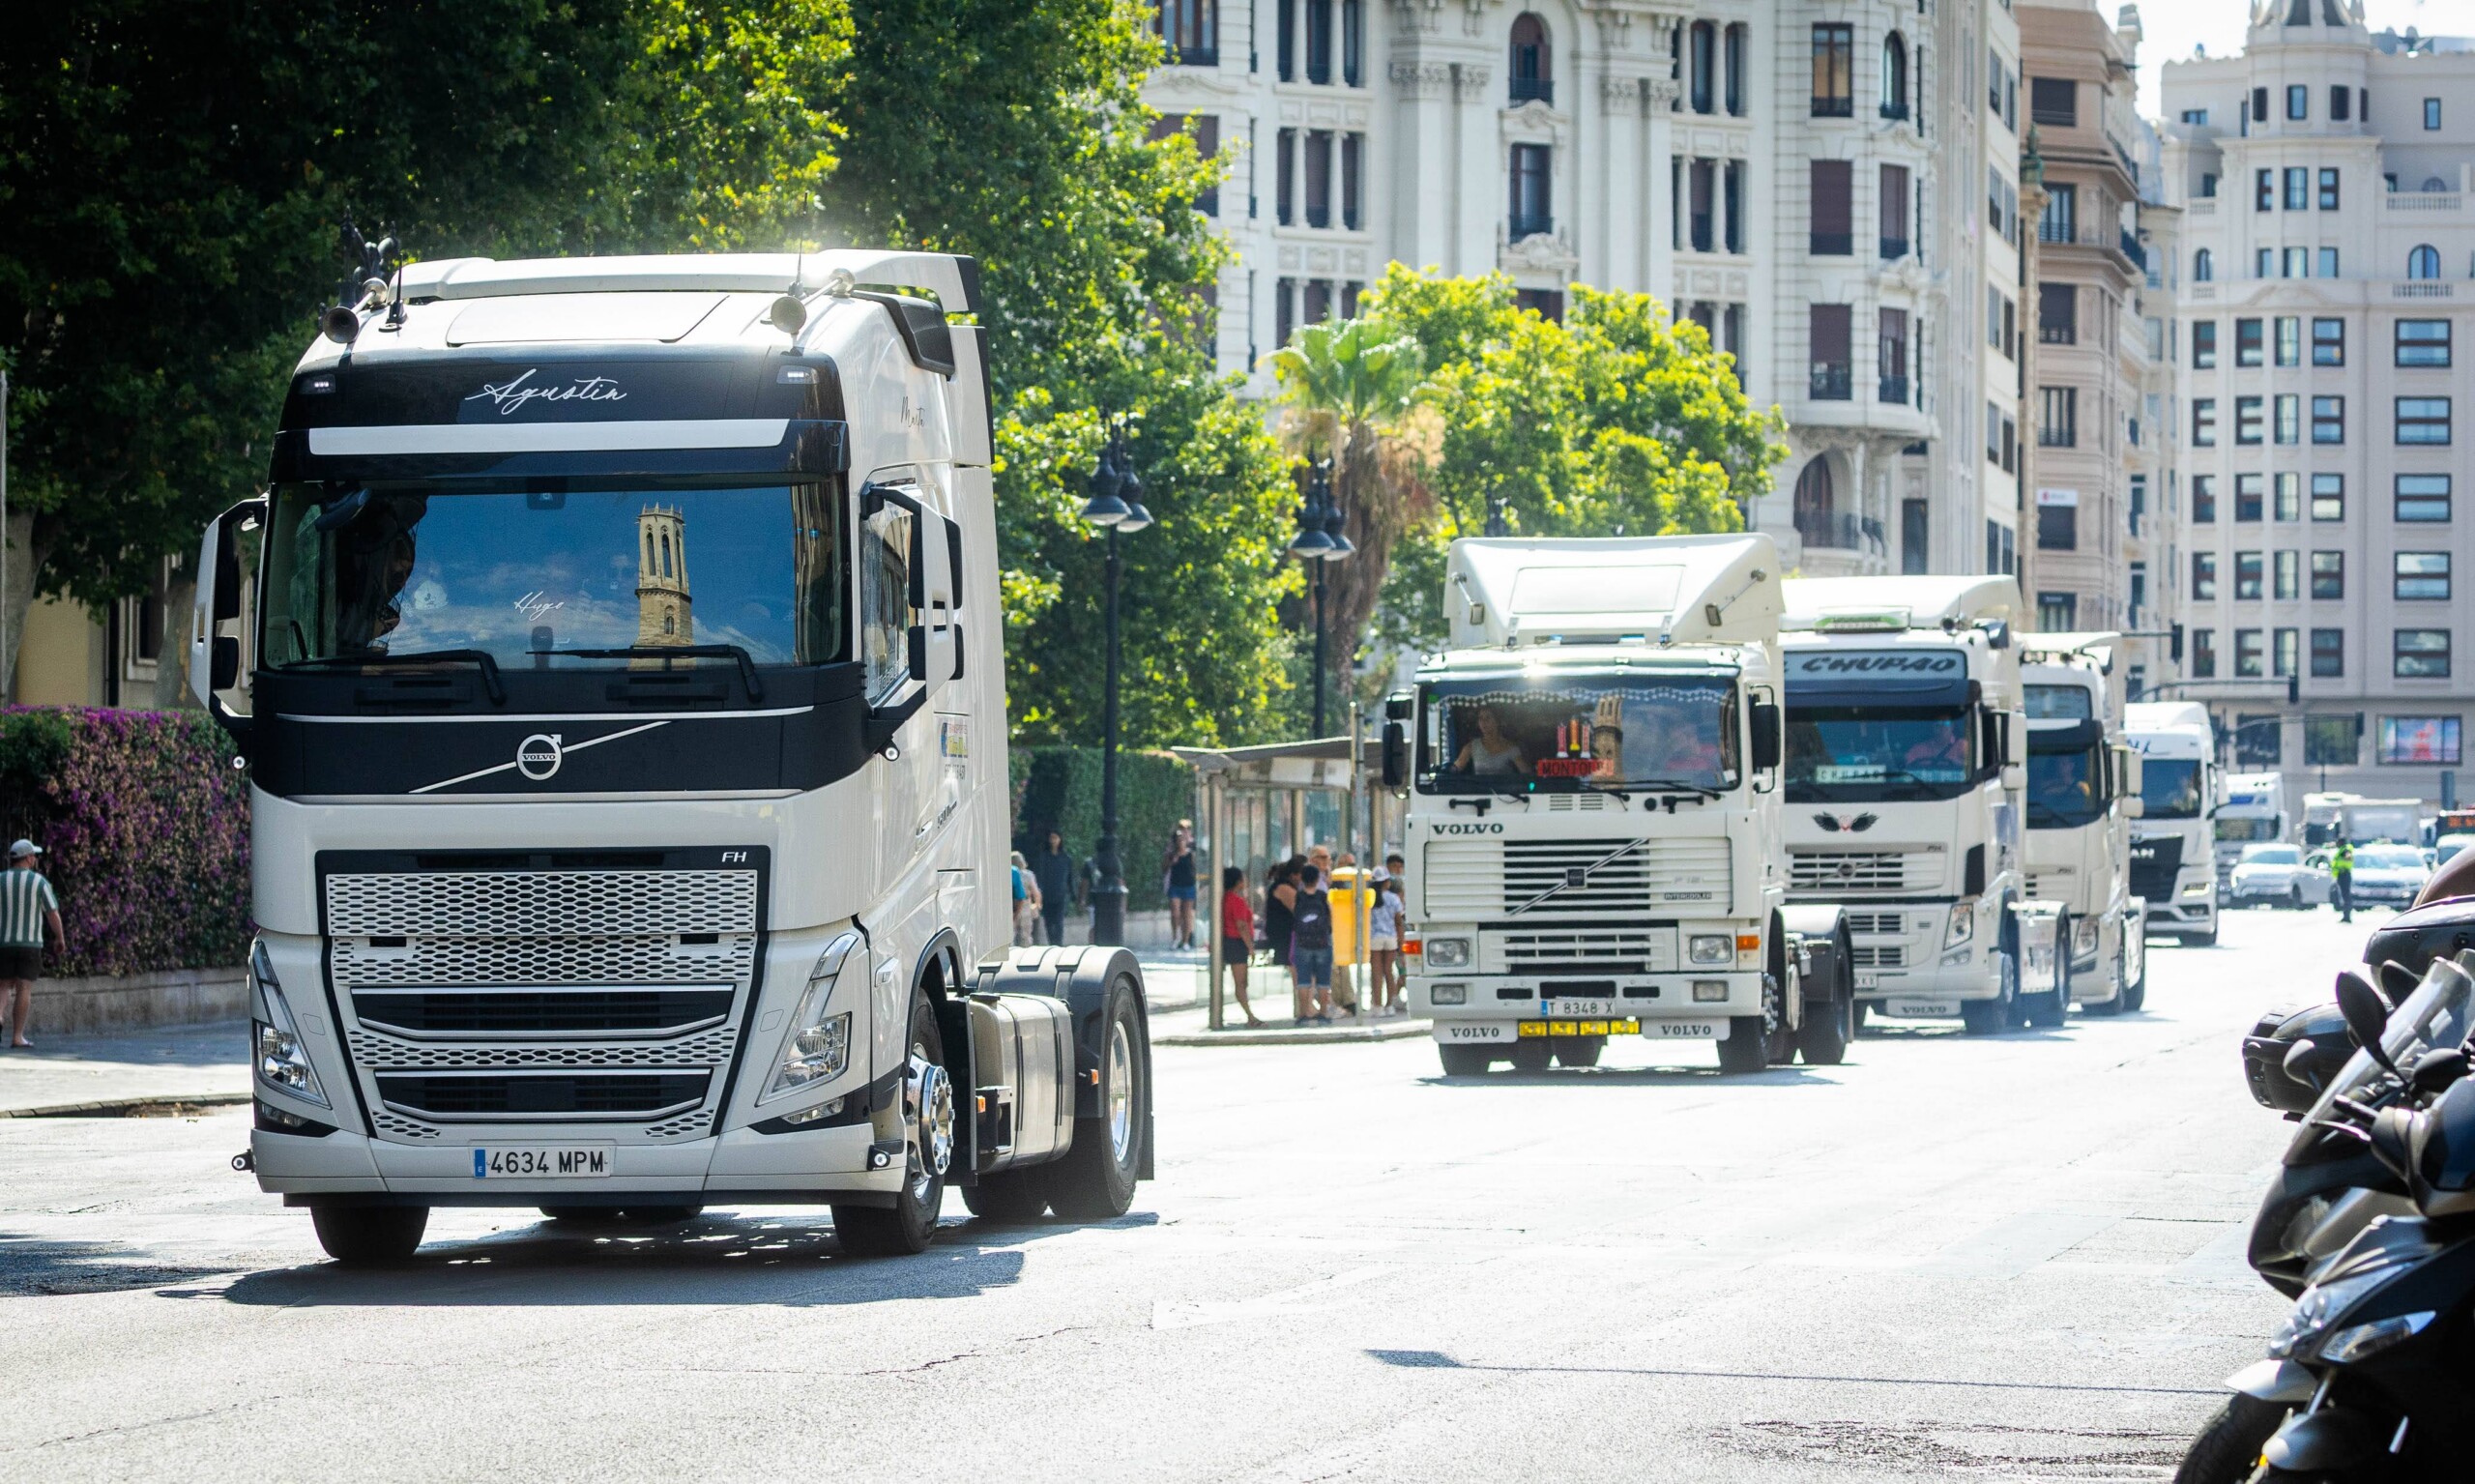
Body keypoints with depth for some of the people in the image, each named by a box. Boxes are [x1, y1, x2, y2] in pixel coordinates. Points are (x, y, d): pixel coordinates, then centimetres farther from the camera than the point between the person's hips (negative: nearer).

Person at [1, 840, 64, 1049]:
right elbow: (53, 914, 0)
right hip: (30, 943, -2)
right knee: (24, 989, 0)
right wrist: (60, 938, 15)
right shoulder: (39, 882, -4)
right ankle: (17, 1037, -4)